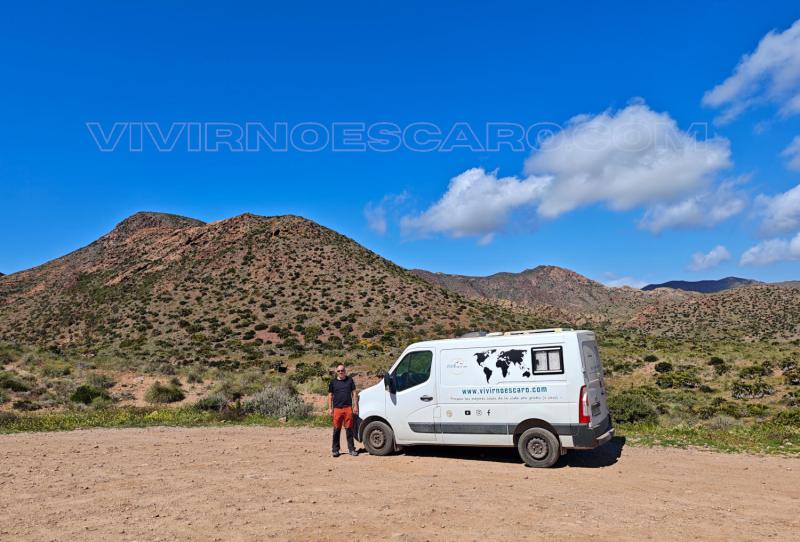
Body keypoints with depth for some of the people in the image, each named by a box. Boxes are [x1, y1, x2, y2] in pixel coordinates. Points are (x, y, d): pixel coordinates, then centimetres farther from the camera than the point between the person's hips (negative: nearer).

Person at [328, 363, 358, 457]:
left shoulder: (350, 380, 9)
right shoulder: (333, 382, 8)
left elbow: (354, 394, 10)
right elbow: (330, 396, 11)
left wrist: (355, 406, 3)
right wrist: (330, 408, 3)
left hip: (348, 408, 0)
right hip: (337, 408, 0)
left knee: (349, 429, 3)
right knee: (336, 430, 2)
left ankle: (351, 449, 10)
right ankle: (335, 450, 10)